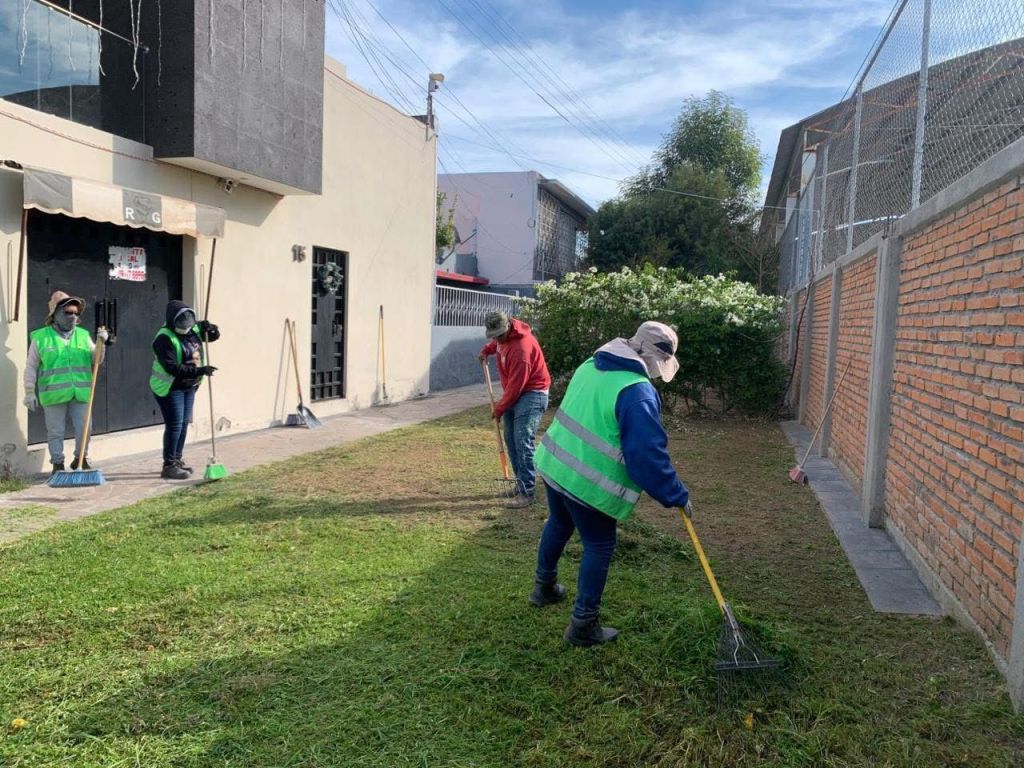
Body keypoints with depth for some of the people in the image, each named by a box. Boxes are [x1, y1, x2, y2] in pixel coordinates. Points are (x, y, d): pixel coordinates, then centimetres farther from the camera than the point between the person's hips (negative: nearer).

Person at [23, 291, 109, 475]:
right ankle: (57, 464, 17)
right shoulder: (41, 337, 2)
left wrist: (101, 343, -8)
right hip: (54, 395, -2)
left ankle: (81, 459, 23)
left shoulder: (83, 335, 11)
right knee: (55, 432, 4)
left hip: (81, 393, 2)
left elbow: (96, 360, 9)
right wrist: (29, 392, 0)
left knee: (84, 428, 3)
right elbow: (31, 367, 4)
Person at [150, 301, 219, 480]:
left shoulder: (193, 330, 2)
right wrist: (200, 371, -36)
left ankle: (177, 459, 26)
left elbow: (214, 335, 16)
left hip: (188, 386, 8)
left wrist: (210, 328, -8)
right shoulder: (165, 339, -22)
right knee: (174, 425, -8)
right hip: (169, 387, -8)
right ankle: (169, 466, -1)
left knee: (184, 424, 14)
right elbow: (173, 368, -30)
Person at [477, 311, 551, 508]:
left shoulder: (521, 349, -28)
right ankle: (522, 483, 20)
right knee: (511, 440, 10)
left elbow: (515, 386, -24)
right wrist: (486, 350, 10)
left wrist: (499, 409, -14)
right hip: (515, 393, 9)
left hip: (532, 394, -9)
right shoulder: (503, 334, -1)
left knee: (523, 442, -16)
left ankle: (526, 493, -14)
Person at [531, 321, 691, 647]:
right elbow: (649, 454, -23)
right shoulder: (638, 392, -23)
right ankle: (583, 625, 16)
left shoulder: (591, 365, 4)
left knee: (558, 524, 29)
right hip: (588, 483, -8)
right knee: (599, 547, 8)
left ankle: (544, 587, 50)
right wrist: (677, 495, -11)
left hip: (555, 462, 9)